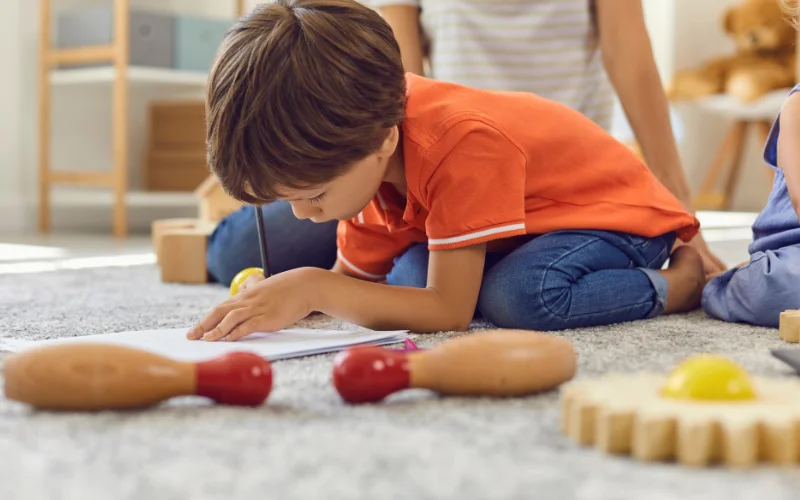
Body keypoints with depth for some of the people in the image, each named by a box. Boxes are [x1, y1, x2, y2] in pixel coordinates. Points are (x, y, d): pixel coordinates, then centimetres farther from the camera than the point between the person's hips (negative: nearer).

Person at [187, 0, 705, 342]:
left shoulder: (463, 144, -39)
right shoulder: (362, 154, -12)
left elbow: (450, 311, -38)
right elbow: (353, 276, -3)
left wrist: (311, 290, -44)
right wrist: (283, 296, -25)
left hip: (623, 210, -8)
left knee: (520, 295, -38)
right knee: (409, 275, -18)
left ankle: (682, 281, -13)